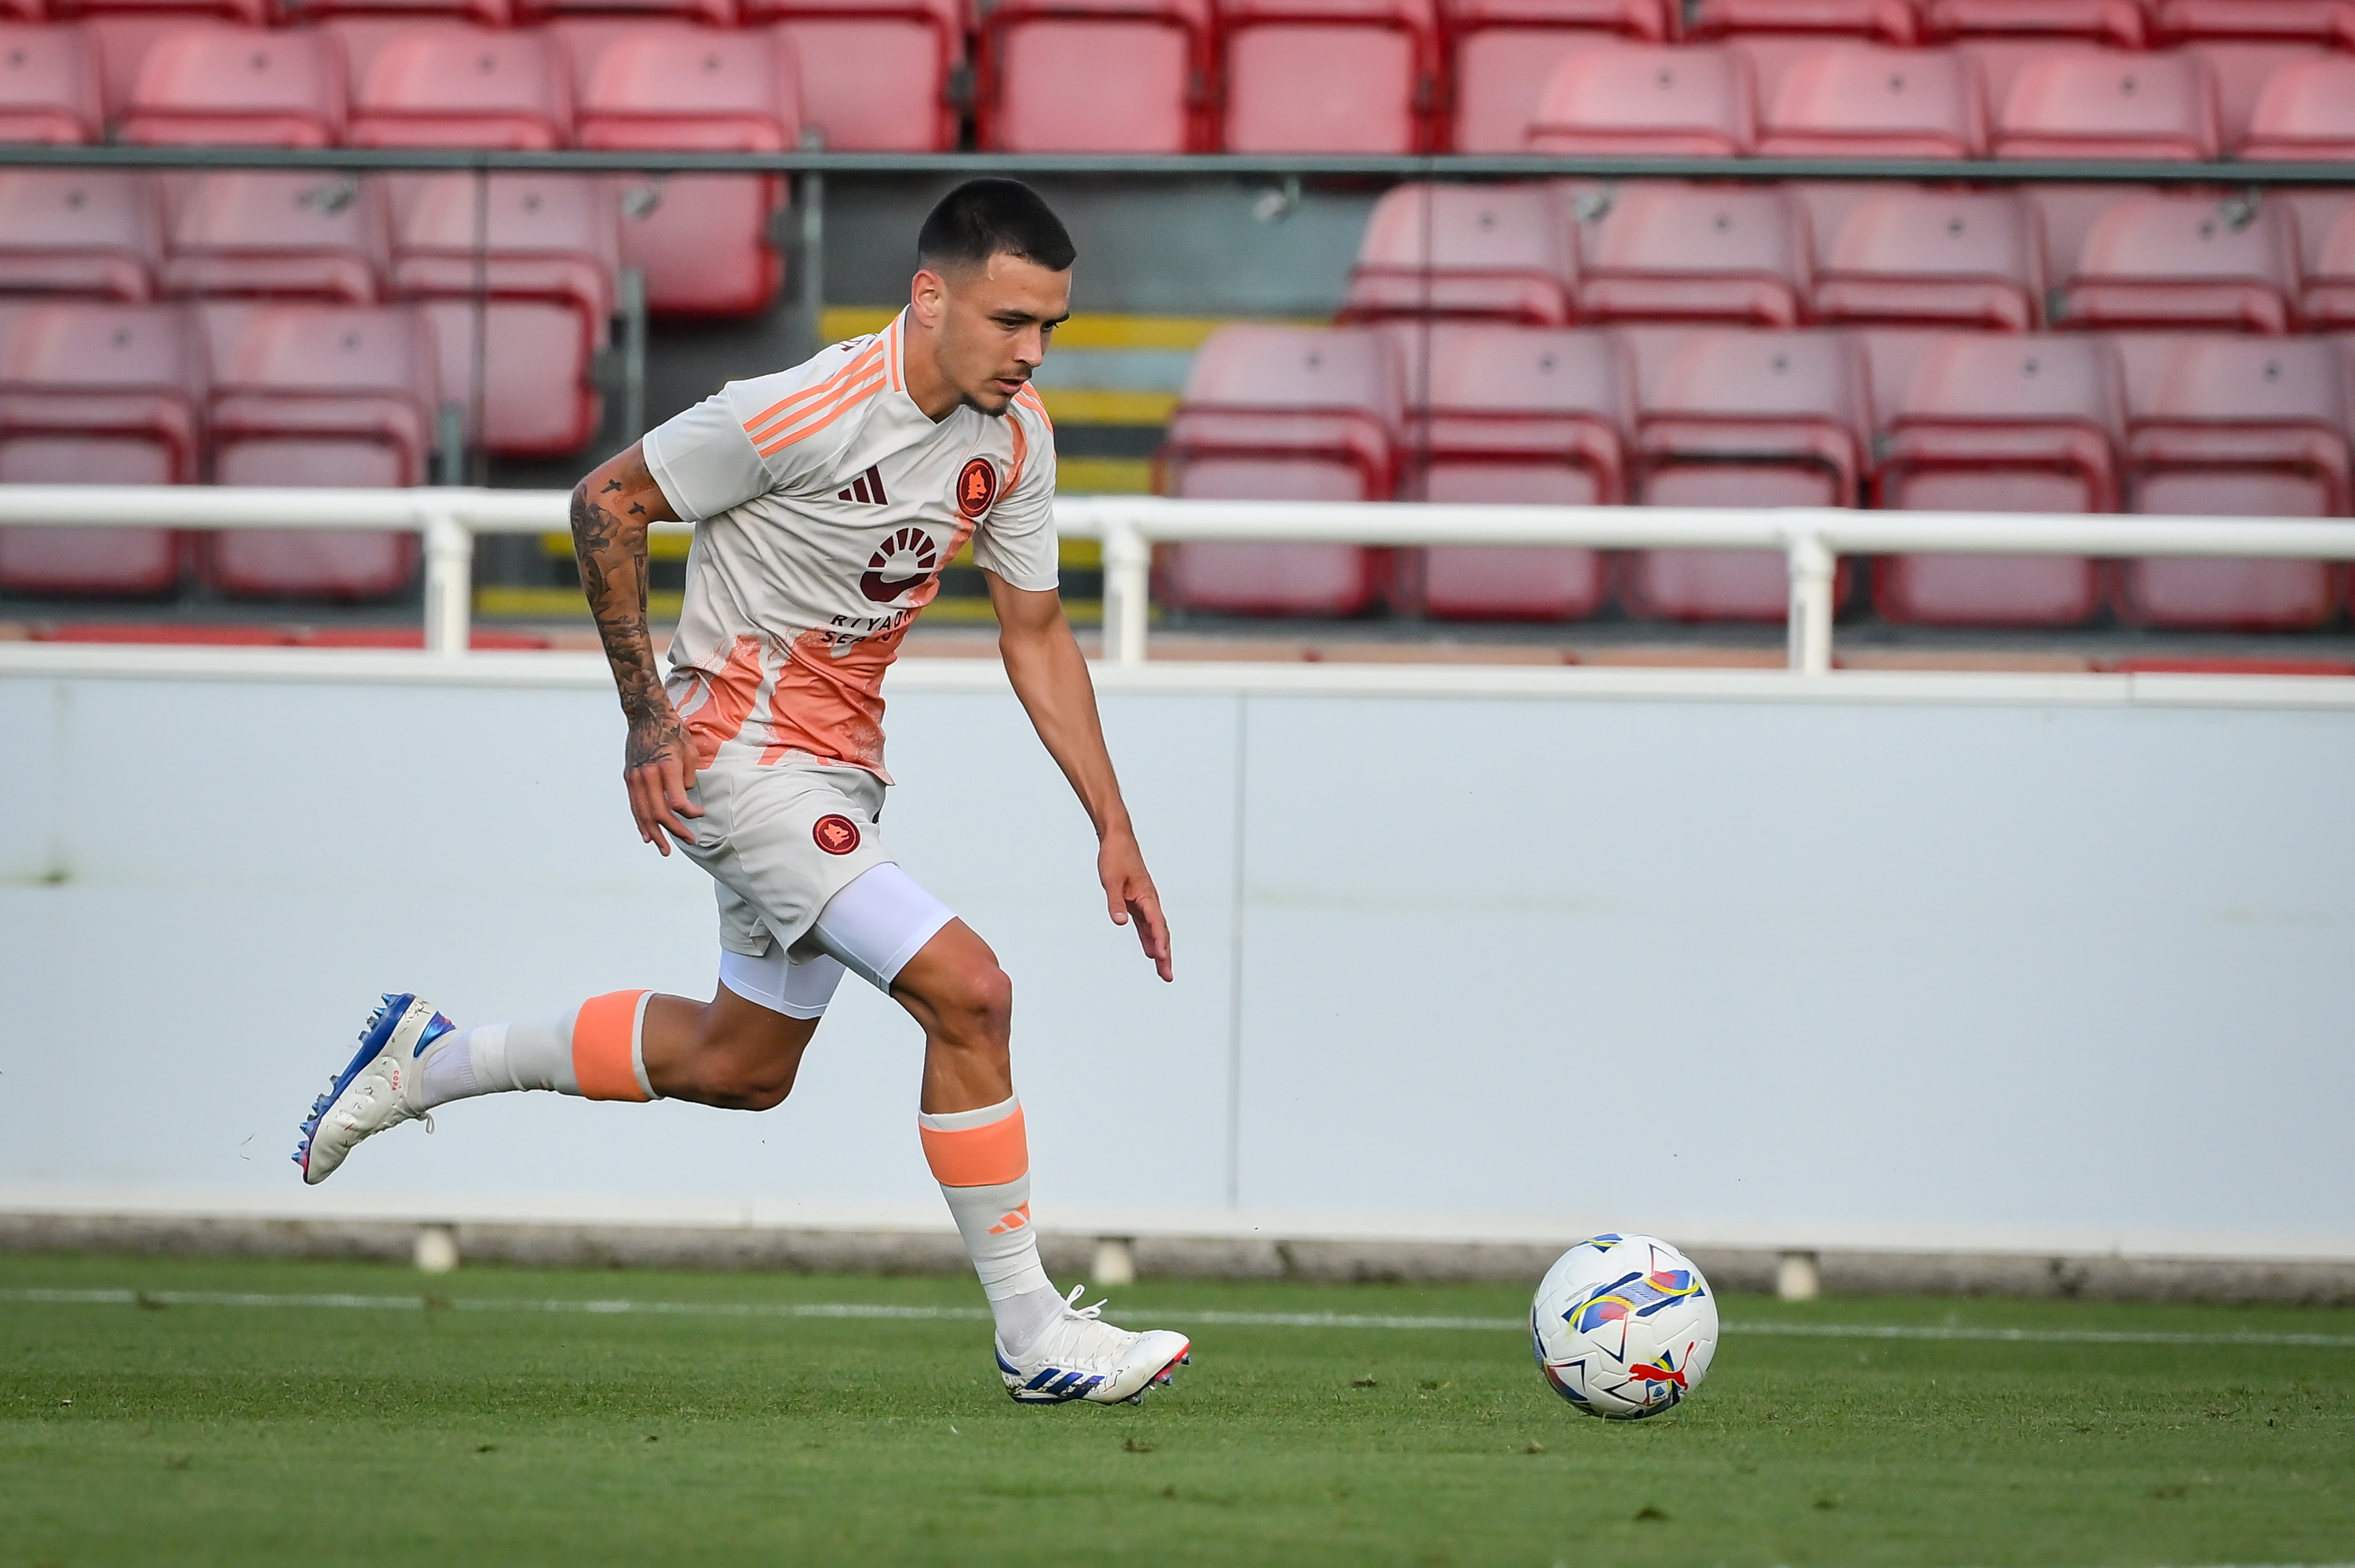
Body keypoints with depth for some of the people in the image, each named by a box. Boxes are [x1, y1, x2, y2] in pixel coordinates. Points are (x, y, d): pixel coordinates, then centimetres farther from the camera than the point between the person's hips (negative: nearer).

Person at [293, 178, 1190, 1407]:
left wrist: (1113, 829, 6)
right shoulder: (801, 413, -24)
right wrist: (648, 714, -14)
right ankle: (1030, 1333, -10)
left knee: (742, 1064, 20)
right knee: (968, 993, -18)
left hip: (839, 773, 9)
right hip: (741, 757, -9)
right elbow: (605, 502, -13)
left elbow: (1035, 633, 10)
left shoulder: (1014, 433, -1)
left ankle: (431, 1061, 34)